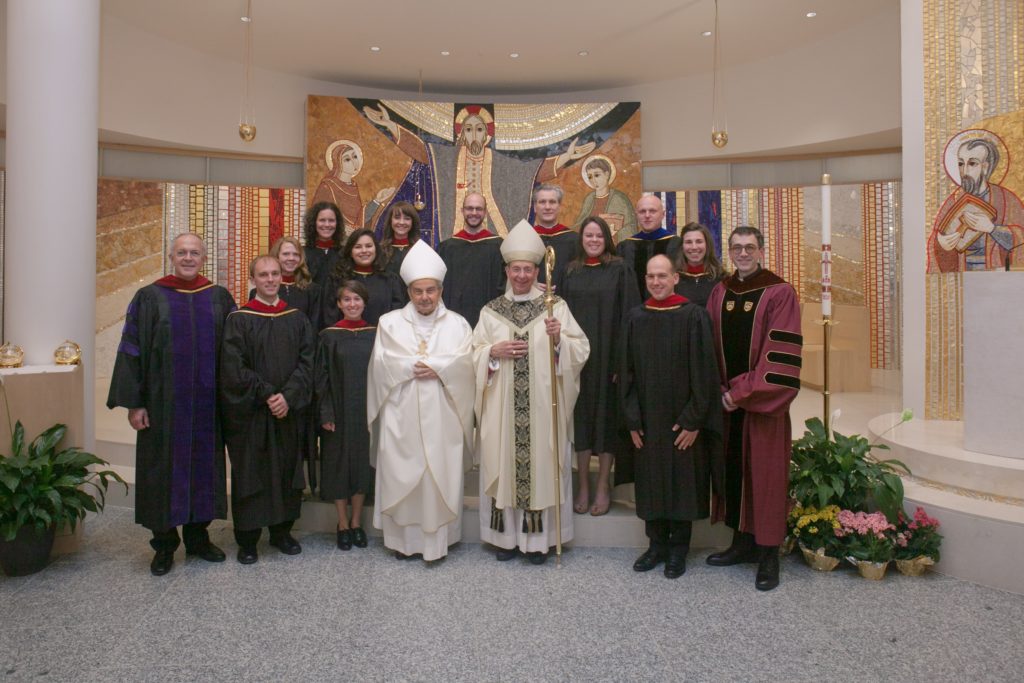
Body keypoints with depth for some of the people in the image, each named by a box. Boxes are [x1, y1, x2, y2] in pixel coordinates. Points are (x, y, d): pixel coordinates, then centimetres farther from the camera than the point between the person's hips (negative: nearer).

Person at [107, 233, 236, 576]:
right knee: (163, 468, 5)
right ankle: (164, 544, 19)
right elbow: (132, 350, -2)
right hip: (163, 402, -2)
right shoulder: (150, 297, 0)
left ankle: (198, 535, 25)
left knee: (203, 465, 9)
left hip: (206, 403, 2)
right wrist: (133, 402, -8)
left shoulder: (219, 298, 6)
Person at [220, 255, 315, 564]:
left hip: (289, 412, 3)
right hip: (249, 413, -3)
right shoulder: (238, 319, -3)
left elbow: (306, 362, 0)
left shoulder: (297, 319, 6)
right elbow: (233, 368, -9)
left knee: (287, 472, 10)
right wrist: (267, 394, -15)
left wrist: (289, 396, -14)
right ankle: (247, 540, 18)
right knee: (250, 474, 5)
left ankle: (281, 532, 25)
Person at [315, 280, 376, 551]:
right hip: (339, 411, -2)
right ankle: (342, 524, 19)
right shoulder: (329, 336, -1)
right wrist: (325, 413, -9)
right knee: (339, 464, 5)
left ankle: (356, 522, 22)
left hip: (366, 410, 2)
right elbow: (322, 377, -2)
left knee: (362, 463, 8)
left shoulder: (375, 334, 4)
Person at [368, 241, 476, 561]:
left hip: (442, 418, 0)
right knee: (400, 476, 4)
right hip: (401, 417, 1)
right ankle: (402, 538, 17)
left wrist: (435, 368, -16)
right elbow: (383, 362, -6)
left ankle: (437, 540, 11)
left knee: (440, 476, 1)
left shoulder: (457, 324, 8)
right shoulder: (390, 322, 8)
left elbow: (464, 362, -6)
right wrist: (423, 366, -10)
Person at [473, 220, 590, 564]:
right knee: (504, 464, 4)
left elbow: (581, 350, -1)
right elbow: (475, 355, 9)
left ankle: (538, 538, 16)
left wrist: (559, 339, -19)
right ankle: (507, 536, 19)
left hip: (543, 406, -1)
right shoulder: (491, 311, 8)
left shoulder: (556, 306, 3)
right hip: (503, 408, 2)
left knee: (541, 464, 2)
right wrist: (495, 351, -10)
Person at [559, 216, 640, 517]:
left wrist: (623, 360, -13)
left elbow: (628, 316, -5)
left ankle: (603, 487, 15)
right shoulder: (571, 272, 10)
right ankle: (583, 486, 16)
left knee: (606, 416, 3)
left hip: (607, 355, -3)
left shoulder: (620, 270, 0)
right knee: (581, 418, 6)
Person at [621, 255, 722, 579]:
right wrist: (633, 420, -1)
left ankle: (678, 549, 23)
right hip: (647, 419, 3)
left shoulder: (693, 316, -8)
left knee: (682, 482, 7)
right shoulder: (635, 318, 3)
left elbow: (704, 372, -8)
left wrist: (693, 420, -12)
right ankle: (657, 544, 26)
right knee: (651, 482, 11)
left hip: (682, 418, -3)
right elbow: (628, 371, 4)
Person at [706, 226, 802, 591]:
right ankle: (742, 542, 25)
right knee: (732, 469, 11)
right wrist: (719, 391, -1)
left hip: (763, 403, -4)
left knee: (764, 473, 2)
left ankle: (768, 554, 14)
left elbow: (780, 353, -13)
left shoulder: (779, 293, -6)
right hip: (726, 399, 5)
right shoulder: (719, 293, 8)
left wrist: (745, 392, -16)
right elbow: (709, 345, 9)